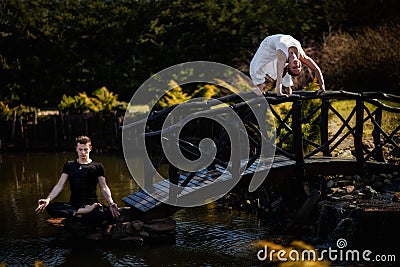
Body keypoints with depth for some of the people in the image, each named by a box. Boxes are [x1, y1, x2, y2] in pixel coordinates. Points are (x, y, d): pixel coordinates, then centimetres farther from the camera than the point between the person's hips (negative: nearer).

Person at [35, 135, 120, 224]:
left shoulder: (97, 166, 12)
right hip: (73, 204, 2)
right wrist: (48, 199, -9)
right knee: (50, 208, -30)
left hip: (92, 203, -2)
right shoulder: (69, 165, 16)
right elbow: (60, 185, 9)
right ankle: (84, 211, -29)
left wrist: (111, 203, -10)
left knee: (111, 213, -37)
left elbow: (104, 188, 9)